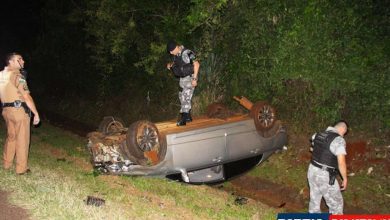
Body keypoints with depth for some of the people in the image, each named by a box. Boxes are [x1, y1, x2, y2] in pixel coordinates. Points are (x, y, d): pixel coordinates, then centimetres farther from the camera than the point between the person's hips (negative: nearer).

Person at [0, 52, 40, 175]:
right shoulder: (17, 76, -16)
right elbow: (26, 97, -19)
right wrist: (36, 114, -15)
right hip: (19, 110, -8)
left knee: (11, 137, 21)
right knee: (22, 139, 2)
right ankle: (21, 168, 9)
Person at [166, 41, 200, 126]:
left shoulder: (187, 53, -22)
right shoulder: (176, 55, 2)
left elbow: (196, 64, -22)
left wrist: (194, 79, -25)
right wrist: (170, 64, -2)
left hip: (190, 78, -9)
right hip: (182, 78, 9)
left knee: (185, 98, -11)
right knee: (182, 97, 13)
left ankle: (183, 119, -7)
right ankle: (188, 117, 26)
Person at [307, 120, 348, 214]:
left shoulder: (318, 135, 6)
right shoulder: (339, 140, -16)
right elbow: (341, 163, -18)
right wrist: (345, 179, -6)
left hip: (312, 171, 7)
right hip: (325, 176, -7)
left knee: (314, 200, 22)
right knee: (336, 203, 11)